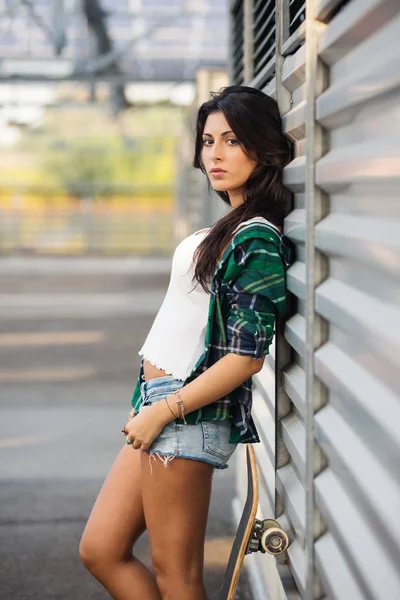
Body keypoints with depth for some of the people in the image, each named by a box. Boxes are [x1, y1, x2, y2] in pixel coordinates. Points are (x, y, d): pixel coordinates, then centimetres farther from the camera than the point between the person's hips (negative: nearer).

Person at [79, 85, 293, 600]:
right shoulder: (226, 227, 14)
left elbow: (246, 357, -18)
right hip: (161, 402, 10)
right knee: (99, 551, 13)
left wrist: (162, 412, -14)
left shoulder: (257, 238, -14)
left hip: (190, 415, -10)